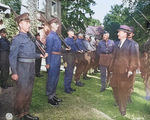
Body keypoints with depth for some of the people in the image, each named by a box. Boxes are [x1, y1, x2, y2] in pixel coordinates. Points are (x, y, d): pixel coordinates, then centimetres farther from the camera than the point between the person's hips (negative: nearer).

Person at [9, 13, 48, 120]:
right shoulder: (17, 39, -9)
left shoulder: (28, 38, 15)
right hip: (23, 67, -8)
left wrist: (40, 55, 10)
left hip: (31, 67, 8)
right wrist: (14, 72, -18)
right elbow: (13, 56, -14)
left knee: (29, 91, 15)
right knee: (22, 92, 0)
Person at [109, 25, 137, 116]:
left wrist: (130, 70, -14)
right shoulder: (117, 44, 10)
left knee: (123, 89, 3)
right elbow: (114, 56, 10)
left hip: (125, 70, -5)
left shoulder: (131, 44, -6)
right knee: (114, 86, 12)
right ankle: (118, 101, 38)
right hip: (116, 70, 5)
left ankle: (122, 108, 18)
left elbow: (133, 58, -9)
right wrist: (112, 67, 8)